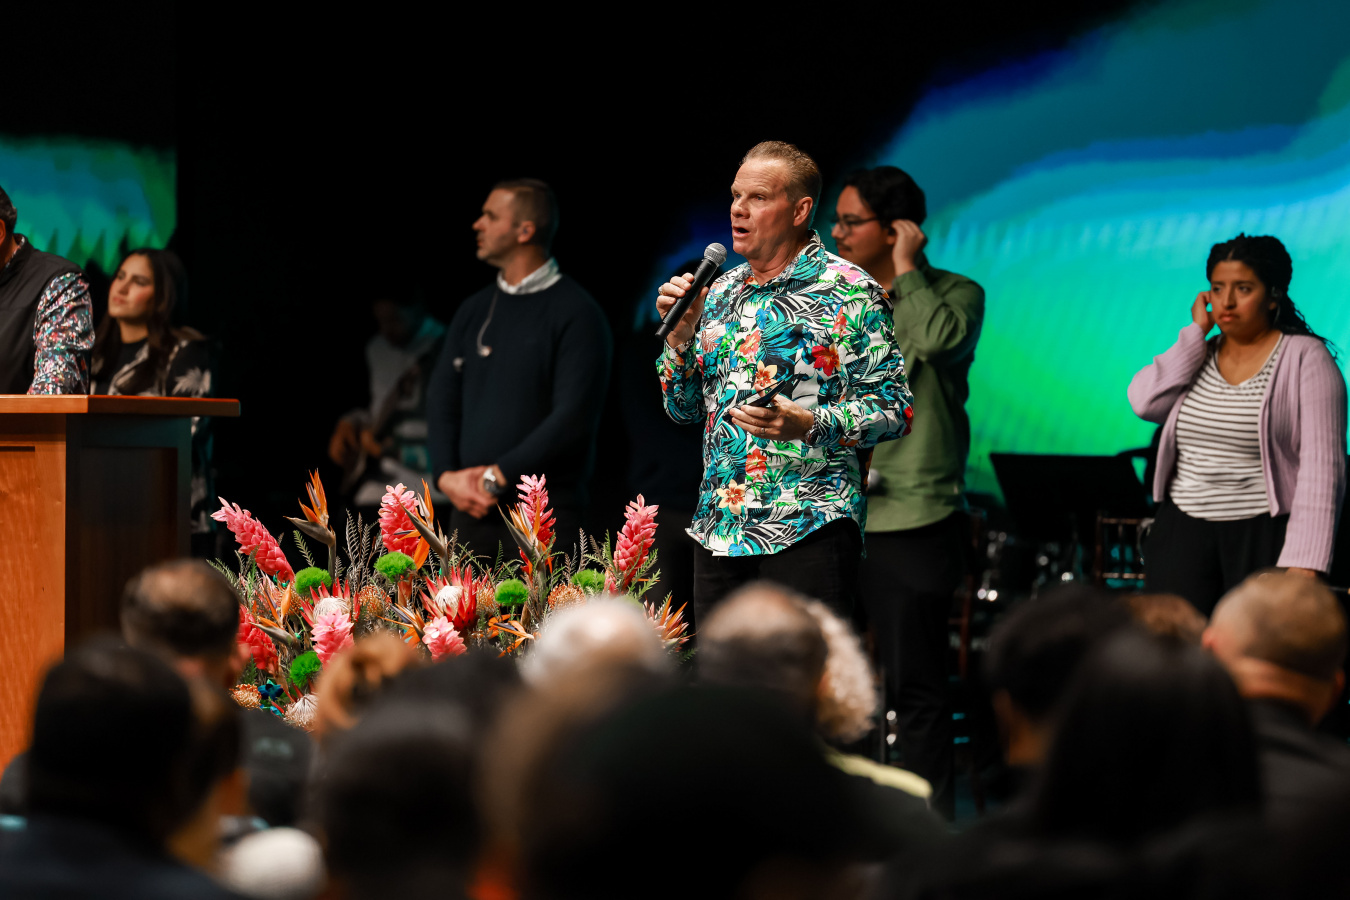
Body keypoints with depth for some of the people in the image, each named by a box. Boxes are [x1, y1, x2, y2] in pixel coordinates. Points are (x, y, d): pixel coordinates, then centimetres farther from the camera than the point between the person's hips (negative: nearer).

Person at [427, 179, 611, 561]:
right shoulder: (475, 310, 15)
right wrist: (447, 475, -4)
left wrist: (499, 476, -14)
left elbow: (574, 417, -13)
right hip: (471, 506, 6)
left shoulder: (575, 312, -5)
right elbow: (442, 398, 12)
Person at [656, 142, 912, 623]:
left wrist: (809, 425, -23)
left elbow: (894, 407, -9)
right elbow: (684, 410, 19)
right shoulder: (720, 292, 15)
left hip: (809, 528, -6)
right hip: (719, 529, 6)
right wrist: (679, 334, 3)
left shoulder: (849, 292, -5)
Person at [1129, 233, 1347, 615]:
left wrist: (1304, 566, -19)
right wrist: (1197, 331, -1)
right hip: (1185, 535, 4)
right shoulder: (1197, 354, 13)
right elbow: (1146, 402, -6)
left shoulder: (1305, 358, -4)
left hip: (1265, 540, -4)